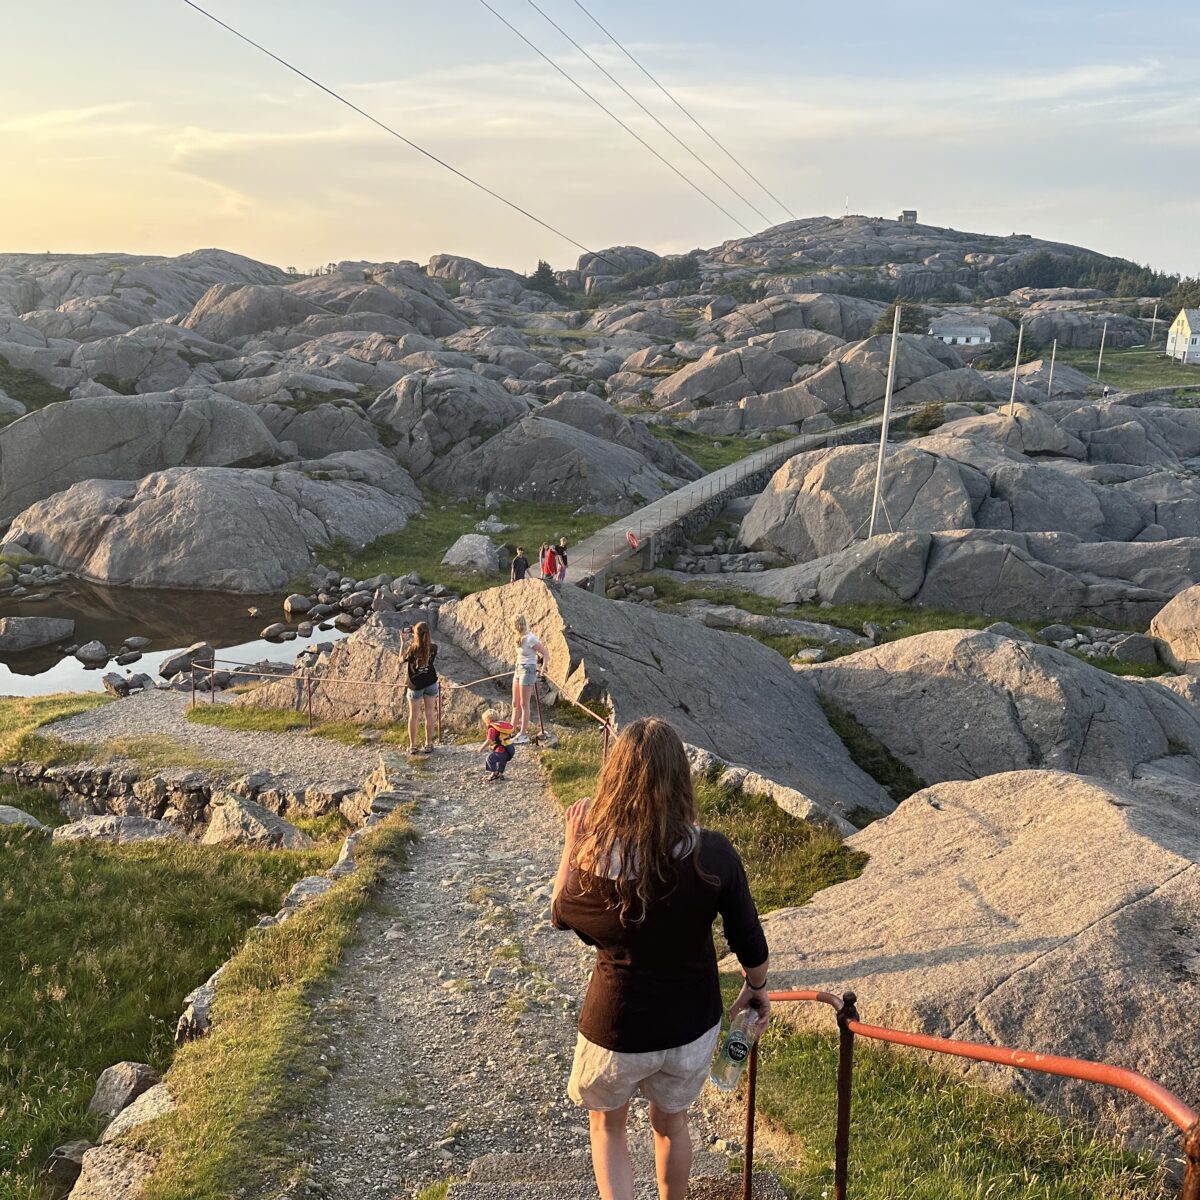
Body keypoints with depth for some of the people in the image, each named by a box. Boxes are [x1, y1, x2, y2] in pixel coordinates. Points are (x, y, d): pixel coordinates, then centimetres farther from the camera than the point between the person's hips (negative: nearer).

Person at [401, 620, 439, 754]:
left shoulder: (411, 649, -24)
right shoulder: (433, 648, -15)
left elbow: (401, 660, -5)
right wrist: (423, 637, 2)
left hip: (415, 686, -2)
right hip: (431, 683, 2)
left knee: (414, 716, 13)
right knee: (430, 715, 14)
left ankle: (413, 746, 21)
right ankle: (428, 745, 21)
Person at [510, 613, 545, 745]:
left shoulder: (530, 639, -18)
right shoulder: (520, 638, 7)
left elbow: (544, 653, -13)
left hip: (528, 671, -9)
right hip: (518, 670, 9)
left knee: (524, 704, -2)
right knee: (515, 703, 14)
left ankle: (523, 735, 5)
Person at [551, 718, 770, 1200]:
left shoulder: (597, 859, -25)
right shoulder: (714, 854, -20)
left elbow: (561, 914, -3)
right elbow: (750, 944, -9)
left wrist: (572, 841, 3)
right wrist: (757, 989, 11)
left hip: (617, 1028, -2)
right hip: (692, 1023, 2)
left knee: (607, 1126, 25)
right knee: (671, 1120, 29)